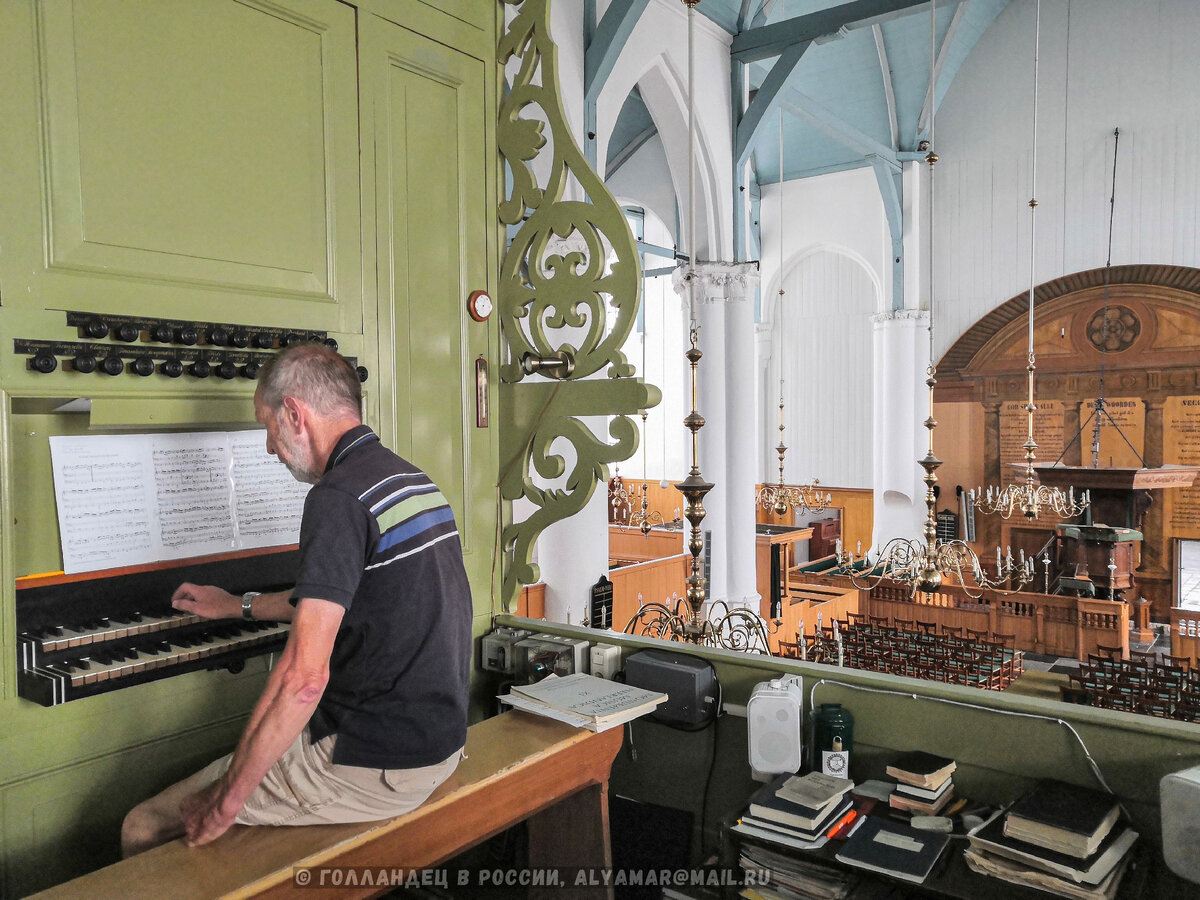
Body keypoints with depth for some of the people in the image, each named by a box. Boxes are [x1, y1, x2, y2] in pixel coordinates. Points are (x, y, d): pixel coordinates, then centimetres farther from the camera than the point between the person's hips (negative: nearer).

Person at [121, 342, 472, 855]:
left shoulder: (338, 496, -20)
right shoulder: (411, 477, 9)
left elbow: (304, 676, -26)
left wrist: (229, 799, -16)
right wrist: (239, 606, 36)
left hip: (375, 766, -9)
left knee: (143, 829, 3)